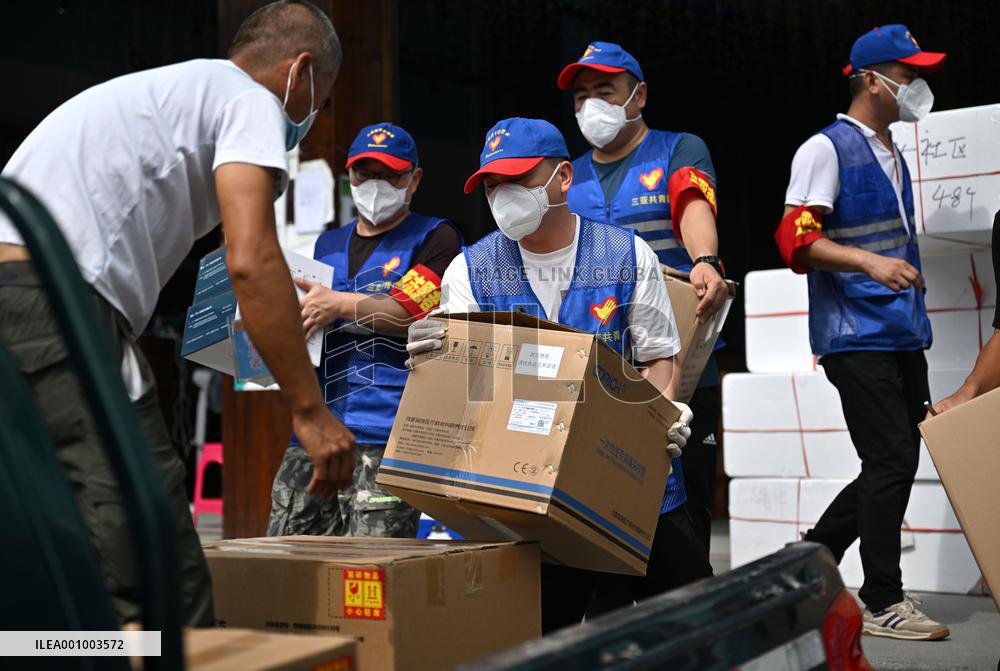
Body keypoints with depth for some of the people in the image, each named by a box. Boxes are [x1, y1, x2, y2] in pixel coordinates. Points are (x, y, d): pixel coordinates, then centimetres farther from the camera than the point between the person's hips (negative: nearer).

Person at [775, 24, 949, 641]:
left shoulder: (893, 155, 20)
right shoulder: (826, 149, -7)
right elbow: (796, 240, -17)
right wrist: (870, 262, -30)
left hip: (902, 335, 9)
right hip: (856, 336, -9)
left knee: (895, 465, 9)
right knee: (891, 463, -9)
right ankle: (882, 602, 3)